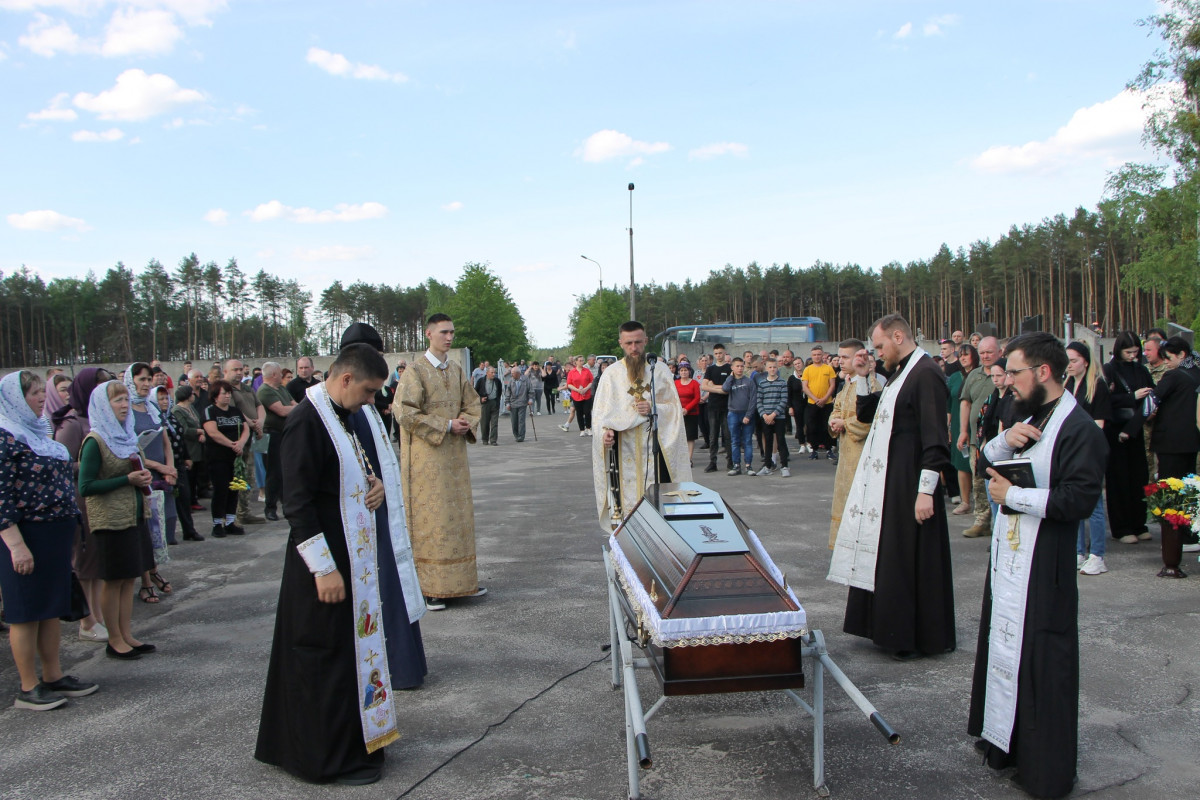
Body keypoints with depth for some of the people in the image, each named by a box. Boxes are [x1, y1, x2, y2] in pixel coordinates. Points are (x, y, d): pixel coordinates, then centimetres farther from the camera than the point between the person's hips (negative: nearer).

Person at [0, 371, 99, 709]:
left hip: (55, 534, 9)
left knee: (52, 608, 14)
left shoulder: (38, 433, 13)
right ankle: (28, 688, 12)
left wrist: (68, 533, 20)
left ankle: (54, 676, 24)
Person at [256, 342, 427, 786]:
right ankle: (335, 757, 18)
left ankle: (359, 736, 33)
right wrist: (324, 569, -20)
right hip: (330, 557, -8)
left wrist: (382, 484, -3)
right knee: (332, 654, 4)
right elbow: (297, 503, -20)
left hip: (367, 551, 8)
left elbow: (384, 462, 21)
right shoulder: (306, 423, -18)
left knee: (361, 645, 17)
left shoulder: (362, 413, 6)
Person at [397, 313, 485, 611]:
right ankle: (429, 586, 2)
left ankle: (461, 579, 20)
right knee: (430, 519, -4)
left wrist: (467, 424, -5)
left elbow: (472, 404, 17)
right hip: (427, 457, -6)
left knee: (459, 515, 10)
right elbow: (408, 414, -14)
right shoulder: (415, 371, -8)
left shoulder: (457, 370, 12)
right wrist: (446, 426, -16)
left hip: (455, 455, 6)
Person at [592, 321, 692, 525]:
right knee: (627, 493, -4)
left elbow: (675, 407, 7)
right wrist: (605, 431, -18)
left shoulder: (660, 371, 8)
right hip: (623, 447, 0)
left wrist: (654, 409, -12)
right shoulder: (611, 374, 6)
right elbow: (601, 411, 1)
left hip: (655, 445, 0)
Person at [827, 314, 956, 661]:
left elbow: (935, 439, -20)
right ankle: (890, 628, 25)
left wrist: (926, 490, -22)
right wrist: (862, 377, 9)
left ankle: (914, 637, 13)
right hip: (883, 481, 10)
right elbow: (867, 415, 20)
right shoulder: (900, 373, 14)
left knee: (909, 560, 0)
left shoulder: (926, 374, -16)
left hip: (908, 484, -10)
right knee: (882, 556, 14)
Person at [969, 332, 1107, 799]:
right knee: (1003, 650, 17)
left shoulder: (1078, 428, -16)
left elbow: (1080, 498, -25)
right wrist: (1004, 441, -5)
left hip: (1042, 570, -9)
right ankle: (1004, 741, 32)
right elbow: (984, 461, 16)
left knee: (1040, 664, -1)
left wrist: (1012, 495, -18)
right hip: (1006, 560, 9)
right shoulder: (1028, 418, 14)